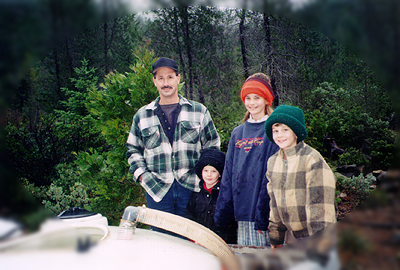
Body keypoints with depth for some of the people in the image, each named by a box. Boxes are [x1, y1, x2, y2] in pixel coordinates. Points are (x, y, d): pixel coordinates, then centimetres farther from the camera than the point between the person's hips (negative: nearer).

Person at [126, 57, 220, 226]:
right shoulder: (142, 116, 11)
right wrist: (141, 174, 2)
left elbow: (212, 145, 13)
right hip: (157, 190, 1)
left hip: (191, 188, 0)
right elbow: (133, 150, 17)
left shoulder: (199, 111, 9)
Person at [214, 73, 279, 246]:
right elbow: (228, 175, 14)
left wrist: (265, 213, -15)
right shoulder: (237, 133, 15)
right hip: (242, 215, 5)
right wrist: (222, 213, 9)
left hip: (265, 213, -5)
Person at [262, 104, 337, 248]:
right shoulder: (273, 161, 6)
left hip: (315, 237, -5)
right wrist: (275, 241, 13)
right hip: (292, 238, 6)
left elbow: (319, 204, -17)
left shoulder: (312, 159, -14)